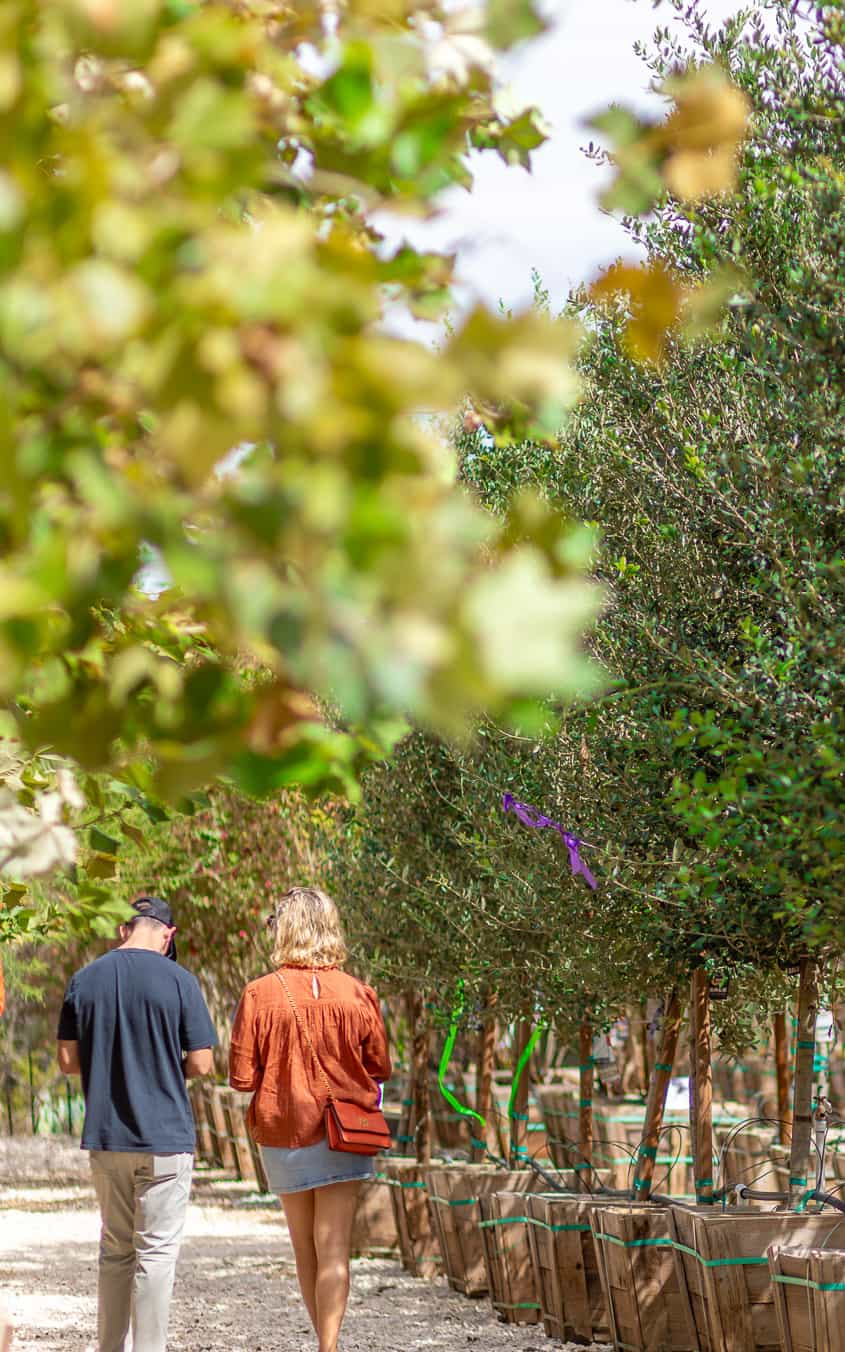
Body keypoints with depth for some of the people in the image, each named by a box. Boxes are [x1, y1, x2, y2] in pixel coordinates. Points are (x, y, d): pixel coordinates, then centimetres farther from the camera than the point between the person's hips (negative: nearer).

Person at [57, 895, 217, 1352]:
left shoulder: (84, 980, 2)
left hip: (105, 1138, 4)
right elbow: (201, 1064, -8)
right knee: (156, 1251, 2)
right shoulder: (178, 980, -9)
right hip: (165, 1137, -4)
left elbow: (68, 1060, 4)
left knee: (115, 1249, 15)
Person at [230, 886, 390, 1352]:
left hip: (284, 1133, 0)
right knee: (334, 1250, -1)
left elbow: (242, 1077, -8)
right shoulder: (357, 994, -6)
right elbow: (379, 1069, 3)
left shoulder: (259, 994, -10)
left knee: (306, 1251, 16)